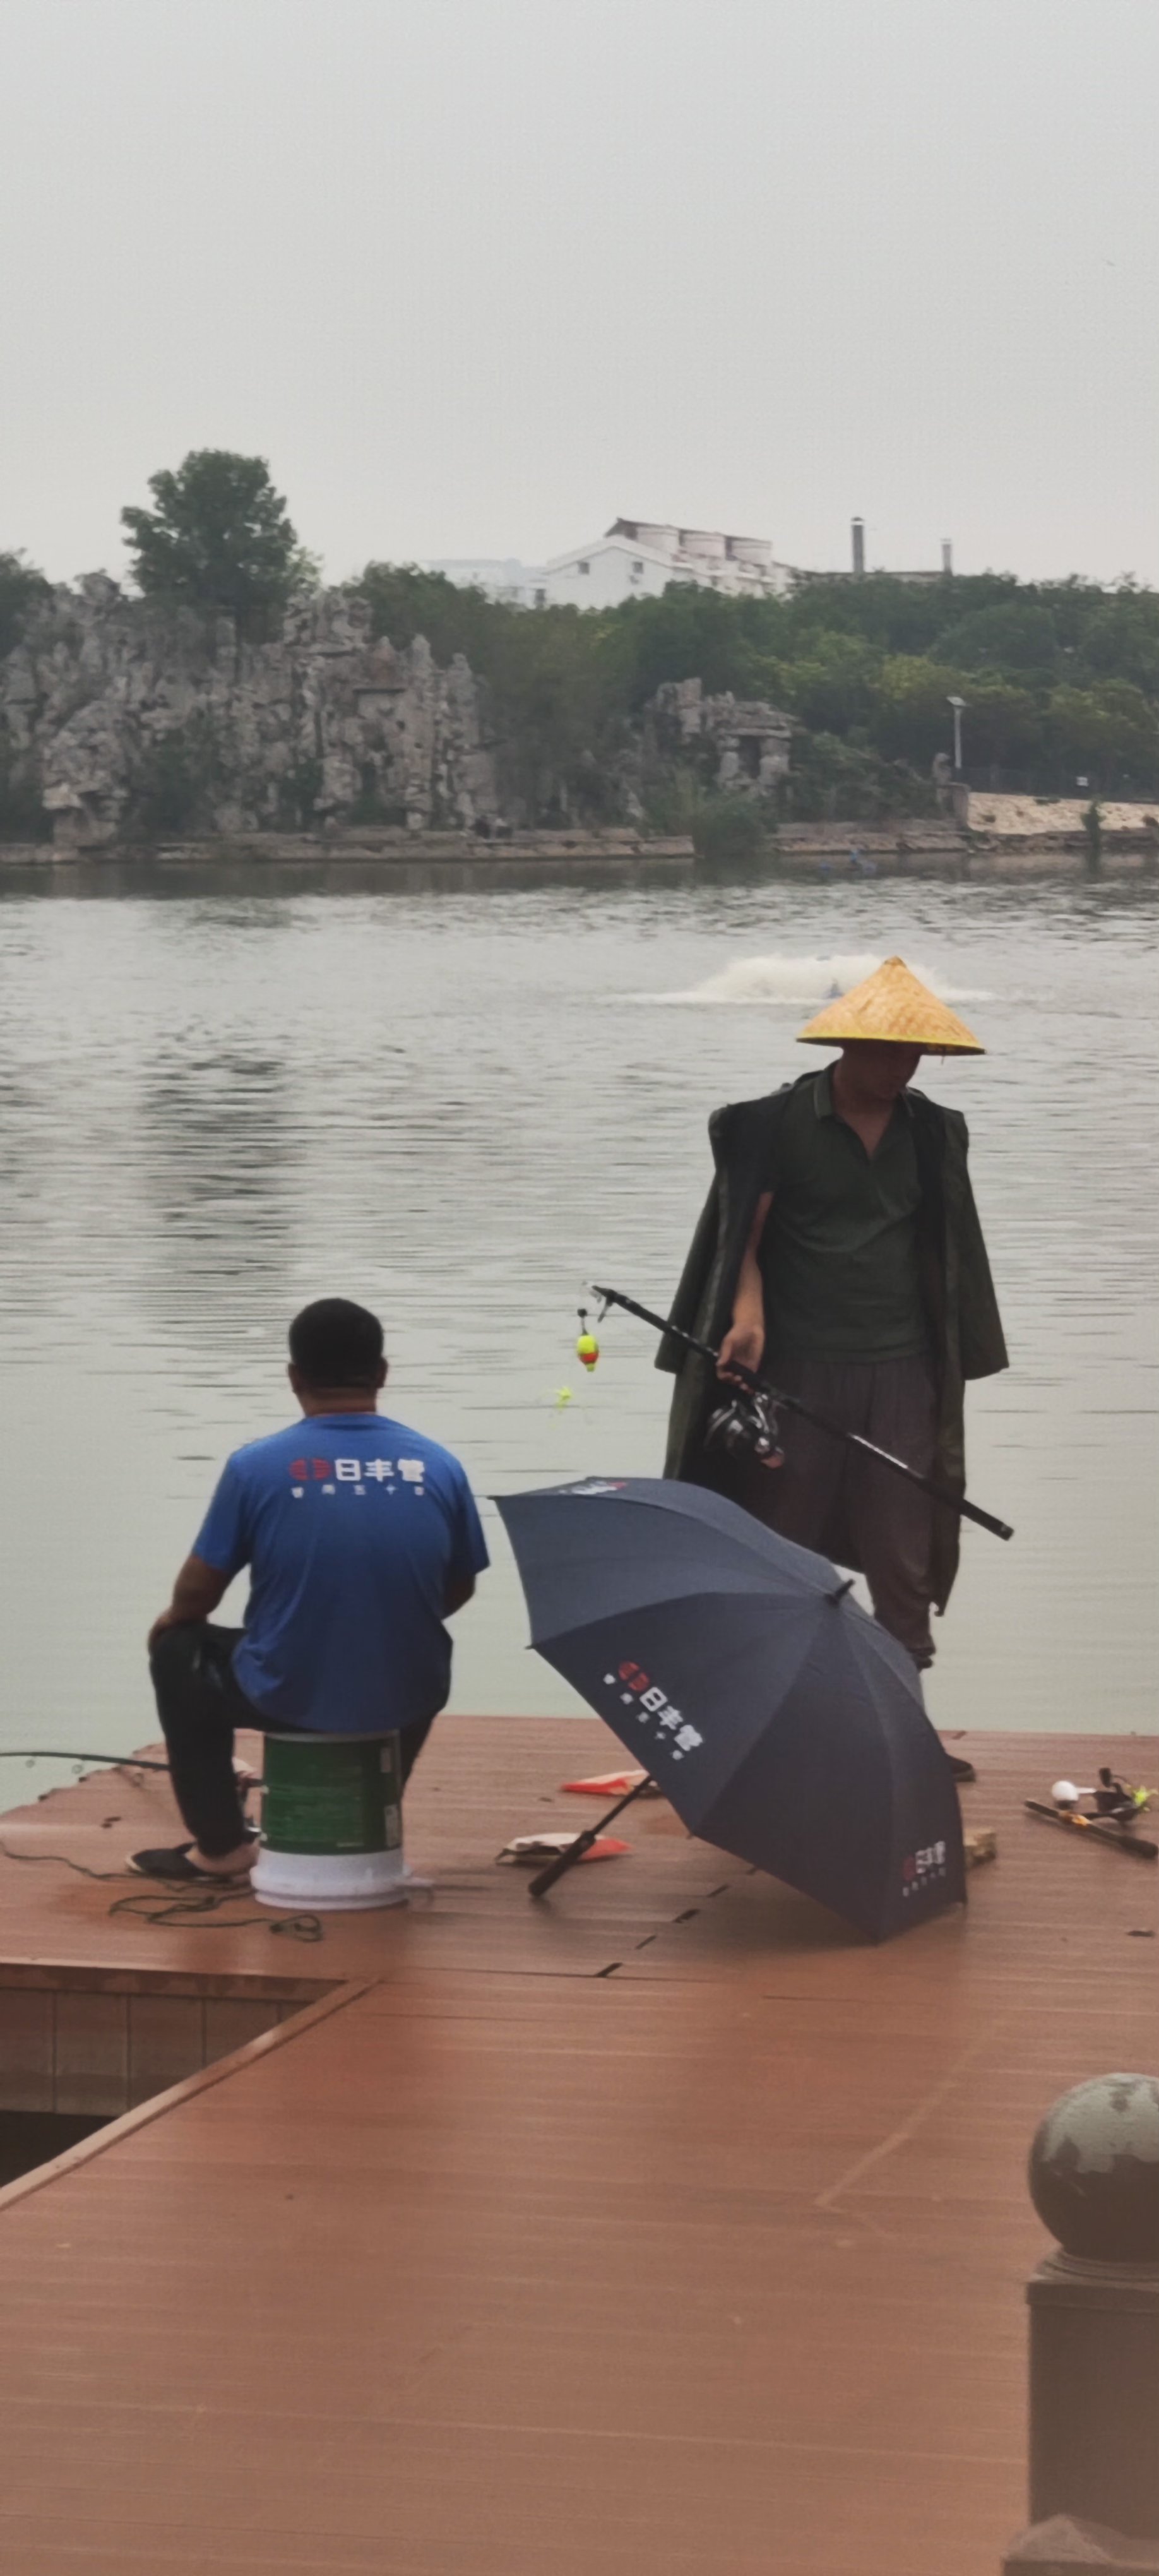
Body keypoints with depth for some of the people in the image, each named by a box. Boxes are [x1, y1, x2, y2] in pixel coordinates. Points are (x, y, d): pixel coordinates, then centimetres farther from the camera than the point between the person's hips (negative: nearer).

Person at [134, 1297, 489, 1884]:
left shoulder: (256, 1466, -11)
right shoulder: (439, 1466, -4)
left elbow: (197, 1594, -3)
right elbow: (458, 1590, 8)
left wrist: (171, 1619, 21)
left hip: (288, 1698, -3)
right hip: (406, 1698, 3)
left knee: (179, 1651, 27)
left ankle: (220, 1845, 28)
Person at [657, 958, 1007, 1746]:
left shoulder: (933, 1132, 9)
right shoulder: (777, 1124, -4)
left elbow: (943, 1257, 15)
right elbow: (744, 1238, -6)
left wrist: (951, 1372, 13)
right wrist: (748, 1317, -24)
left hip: (902, 1372, 3)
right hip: (801, 1370, -3)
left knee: (904, 1560, 4)